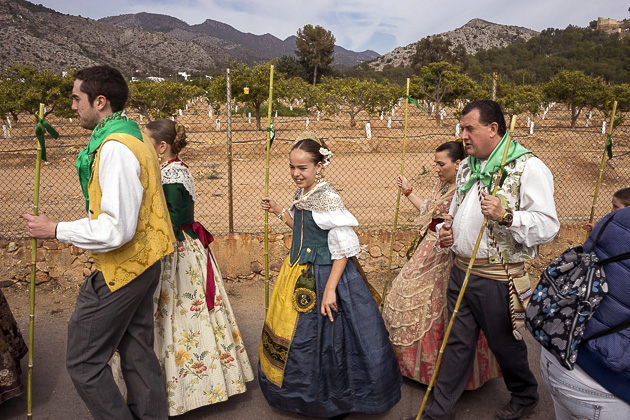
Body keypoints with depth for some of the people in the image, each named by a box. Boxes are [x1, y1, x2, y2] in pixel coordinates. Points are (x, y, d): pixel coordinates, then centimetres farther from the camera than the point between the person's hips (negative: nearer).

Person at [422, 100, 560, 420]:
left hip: (496, 279, -6)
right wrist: (447, 228, 4)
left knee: (505, 343, 15)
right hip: (460, 271, 6)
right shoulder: (467, 166, 10)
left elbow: (547, 226, -17)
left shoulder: (528, 167, -12)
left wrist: (506, 216, -32)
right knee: (456, 343, 14)